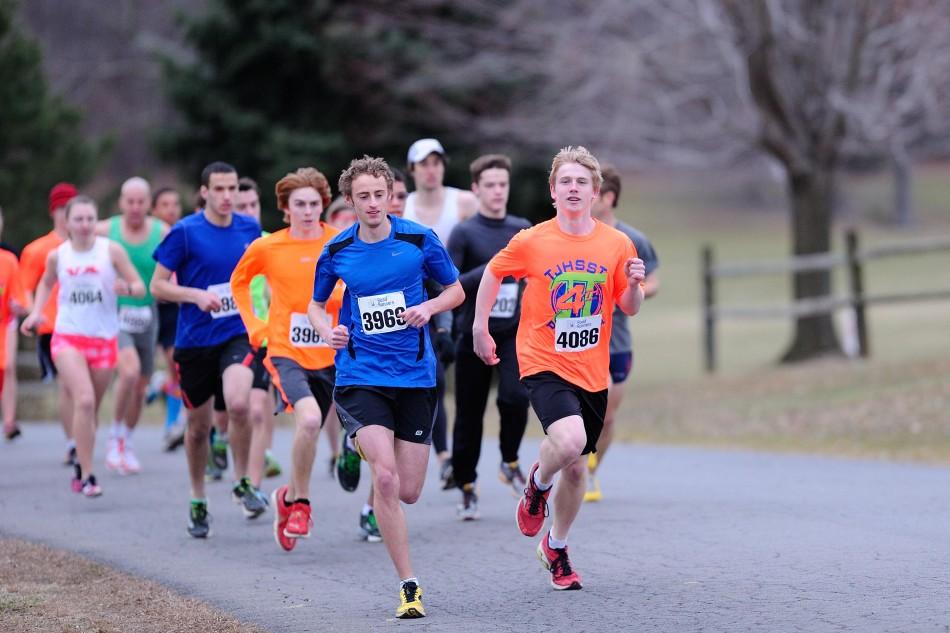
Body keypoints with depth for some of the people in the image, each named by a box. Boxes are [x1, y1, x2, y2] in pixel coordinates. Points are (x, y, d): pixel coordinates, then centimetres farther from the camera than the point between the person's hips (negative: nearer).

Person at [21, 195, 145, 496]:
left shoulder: (111, 251, -4)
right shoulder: (57, 256, 1)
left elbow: (140, 287, -2)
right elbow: (47, 283, 22)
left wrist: (126, 288, -23)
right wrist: (36, 312, 8)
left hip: (104, 338, 1)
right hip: (68, 337, -1)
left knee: (91, 408, 10)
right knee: (84, 401, -19)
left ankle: (81, 467, 31)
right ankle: (87, 475, -17)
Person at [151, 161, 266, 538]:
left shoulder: (250, 229, 4)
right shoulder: (185, 232, -7)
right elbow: (158, 286, -4)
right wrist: (197, 295, -19)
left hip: (238, 334, 1)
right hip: (195, 340, -1)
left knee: (238, 404, -25)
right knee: (198, 425, 8)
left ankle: (242, 483, -3)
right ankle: (198, 502, 28)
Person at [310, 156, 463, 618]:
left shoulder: (419, 240, -3)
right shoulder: (337, 251, 0)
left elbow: (455, 290, 9)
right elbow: (316, 305, 15)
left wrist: (428, 307, -11)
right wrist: (328, 331, -7)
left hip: (414, 375, 1)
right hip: (361, 375, -1)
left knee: (408, 492, 4)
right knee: (385, 478, -20)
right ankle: (408, 585, -12)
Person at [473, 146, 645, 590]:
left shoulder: (616, 244, -1)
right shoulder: (532, 242, -8)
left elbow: (629, 308, 7)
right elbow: (493, 273, 9)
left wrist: (634, 284, -15)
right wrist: (480, 328, 6)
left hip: (591, 371, 4)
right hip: (544, 363, -4)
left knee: (576, 466, 12)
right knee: (569, 440, -29)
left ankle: (556, 547, 35)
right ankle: (537, 484, 6)